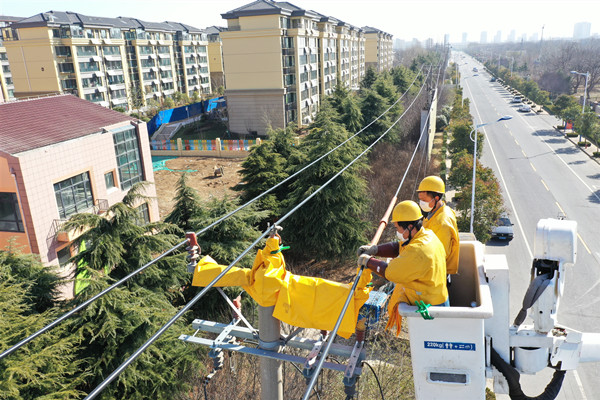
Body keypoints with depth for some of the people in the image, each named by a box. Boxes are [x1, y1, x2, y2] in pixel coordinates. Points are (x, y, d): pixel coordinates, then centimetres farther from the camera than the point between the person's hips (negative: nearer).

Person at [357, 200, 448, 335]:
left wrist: (368, 261, -12)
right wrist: (374, 250, -1)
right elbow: (397, 248, 10)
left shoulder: (418, 251, -32)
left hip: (430, 306, -9)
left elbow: (390, 272, -25)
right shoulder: (426, 234, -1)